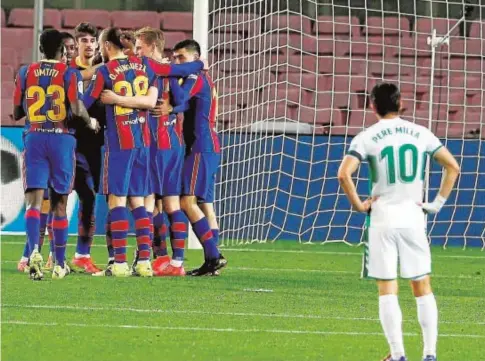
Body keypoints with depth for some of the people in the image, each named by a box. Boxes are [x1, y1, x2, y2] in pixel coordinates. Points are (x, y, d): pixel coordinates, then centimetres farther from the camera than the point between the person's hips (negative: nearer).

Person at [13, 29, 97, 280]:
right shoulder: (70, 74, -1)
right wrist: (90, 122, 7)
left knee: (33, 201, -6)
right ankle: (59, 264, 17)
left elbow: (17, 113, 11)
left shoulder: (26, 73, 7)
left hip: (34, 138, 1)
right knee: (59, 203, 10)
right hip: (62, 139, -1)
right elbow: (77, 109, -13)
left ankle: (34, 250, -32)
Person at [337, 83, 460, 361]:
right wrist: (437, 203, 6)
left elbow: (344, 174, -17)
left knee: (387, 290, 2)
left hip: (383, 219, -3)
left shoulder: (366, 138, -5)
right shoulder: (421, 134, 4)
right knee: (423, 288, 10)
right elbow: (453, 167, 3)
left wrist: (358, 205, -5)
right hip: (414, 218, 3)